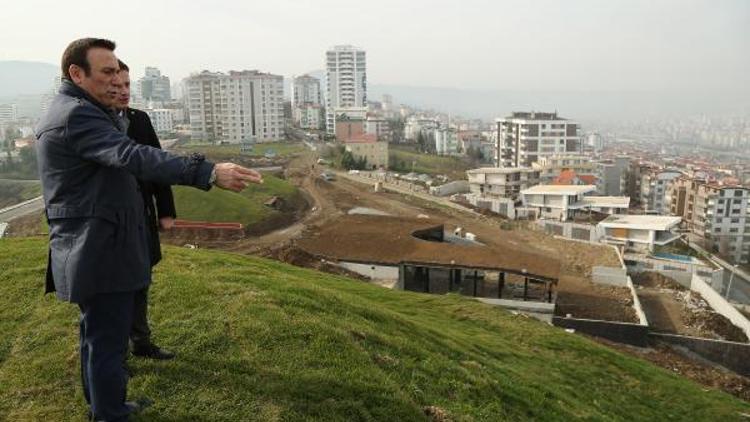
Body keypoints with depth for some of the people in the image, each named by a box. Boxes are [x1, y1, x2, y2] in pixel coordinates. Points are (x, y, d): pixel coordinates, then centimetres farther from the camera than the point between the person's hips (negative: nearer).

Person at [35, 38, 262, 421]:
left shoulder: (62, 113, 15)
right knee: (108, 341, 0)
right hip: (102, 251, -11)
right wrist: (208, 172, -45)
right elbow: (132, 156, -36)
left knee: (98, 335, 22)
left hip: (89, 250, 11)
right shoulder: (78, 115, -19)